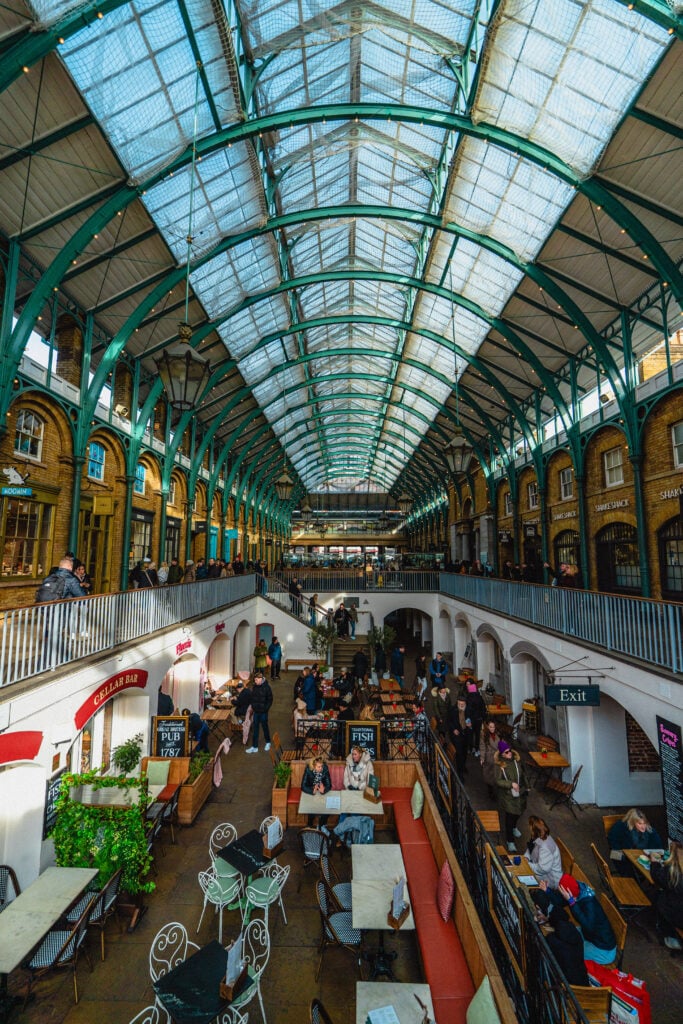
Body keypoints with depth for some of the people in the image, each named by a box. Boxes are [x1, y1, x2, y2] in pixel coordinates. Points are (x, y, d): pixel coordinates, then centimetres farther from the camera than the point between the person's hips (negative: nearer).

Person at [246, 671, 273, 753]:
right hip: (256, 712, 5)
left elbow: (270, 700, -12)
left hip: (263, 712, -5)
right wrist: (253, 706, 2)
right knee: (255, 729, 10)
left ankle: (268, 742, 35)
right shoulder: (255, 687, -1)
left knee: (265, 727, 12)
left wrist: (265, 709, -16)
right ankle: (254, 747, 20)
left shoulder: (266, 687, -17)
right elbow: (253, 697, 12)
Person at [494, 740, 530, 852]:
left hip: (519, 792, 4)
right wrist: (511, 784, -28)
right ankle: (510, 841, 19)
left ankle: (514, 827, 54)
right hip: (507, 795, -4)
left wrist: (526, 787, 9)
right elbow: (498, 781, -19)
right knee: (509, 817, -1)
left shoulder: (516, 759, -10)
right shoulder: (498, 764, -21)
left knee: (518, 812, 24)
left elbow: (523, 774, 5)